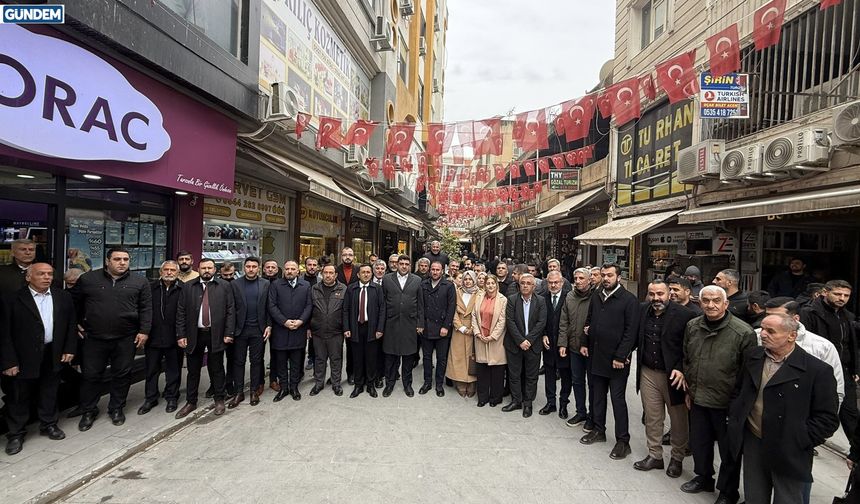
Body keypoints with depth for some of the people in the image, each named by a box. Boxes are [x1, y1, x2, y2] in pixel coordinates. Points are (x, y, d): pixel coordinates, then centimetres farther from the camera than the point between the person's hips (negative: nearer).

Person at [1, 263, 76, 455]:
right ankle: (16, 433, 26)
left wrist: (69, 349, 3)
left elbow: (71, 324, 8)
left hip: (54, 355, 3)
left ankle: (48, 424, 32)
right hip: (25, 358, -3)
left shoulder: (63, 297, 2)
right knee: (19, 397, 10)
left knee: (50, 393, 16)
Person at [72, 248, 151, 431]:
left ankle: (116, 409, 26)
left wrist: (144, 331, -5)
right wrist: (77, 323, 8)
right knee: (91, 375, 9)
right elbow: (74, 302, 12)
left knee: (122, 375, 9)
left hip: (126, 339, 0)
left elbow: (146, 308, 0)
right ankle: (88, 411, 27)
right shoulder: (88, 279, 1)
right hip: (94, 338, 1)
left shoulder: (140, 282, -1)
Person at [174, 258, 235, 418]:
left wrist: (228, 333, -7)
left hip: (216, 335, -1)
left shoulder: (224, 286, 0)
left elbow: (230, 310, -2)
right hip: (194, 335, 2)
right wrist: (181, 335, -2)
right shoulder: (188, 287, 4)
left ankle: (219, 400, 24)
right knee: (193, 370, 12)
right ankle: (190, 402, 27)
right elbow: (181, 312, 3)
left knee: (217, 369, 9)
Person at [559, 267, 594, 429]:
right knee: (577, 381, 16)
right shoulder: (569, 297, 2)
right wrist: (562, 343, 1)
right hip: (574, 347, 5)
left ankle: (593, 416, 27)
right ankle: (581, 412, 33)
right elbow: (563, 322, 5)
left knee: (593, 383, 10)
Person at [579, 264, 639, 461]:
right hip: (596, 355, 6)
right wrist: (585, 343, 9)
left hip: (616, 358, -6)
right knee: (598, 395, 16)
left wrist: (620, 357, -16)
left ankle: (623, 441, 16)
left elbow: (631, 331, -14)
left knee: (617, 399, 3)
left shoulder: (629, 299, -11)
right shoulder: (596, 295, 7)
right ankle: (598, 431, 32)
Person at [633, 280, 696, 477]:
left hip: (673, 375, -4)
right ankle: (654, 456, 30)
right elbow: (637, 336, 15)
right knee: (652, 417, 14)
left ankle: (677, 459, 33)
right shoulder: (643, 309, 1)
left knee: (678, 420, 14)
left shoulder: (684, 315, -14)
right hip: (648, 373, 4)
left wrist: (681, 369, -19)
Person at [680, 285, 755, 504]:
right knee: (699, 443, 20)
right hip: (698, 400, 5)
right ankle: (703, 478, 43)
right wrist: (689, 390, 13)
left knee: (729, 451, 13)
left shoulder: (743, 332, -17)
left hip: (727, 404, -5)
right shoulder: (692, 327, 0)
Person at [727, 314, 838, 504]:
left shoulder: (817, 370, -13)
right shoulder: (751, 356, 1)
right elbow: (738, 391, 12)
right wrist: (734, 419, 3)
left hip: (789, 452, -3)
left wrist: (799, 442, -13)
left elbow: (827, 418, -10)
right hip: (752, 444, 3)